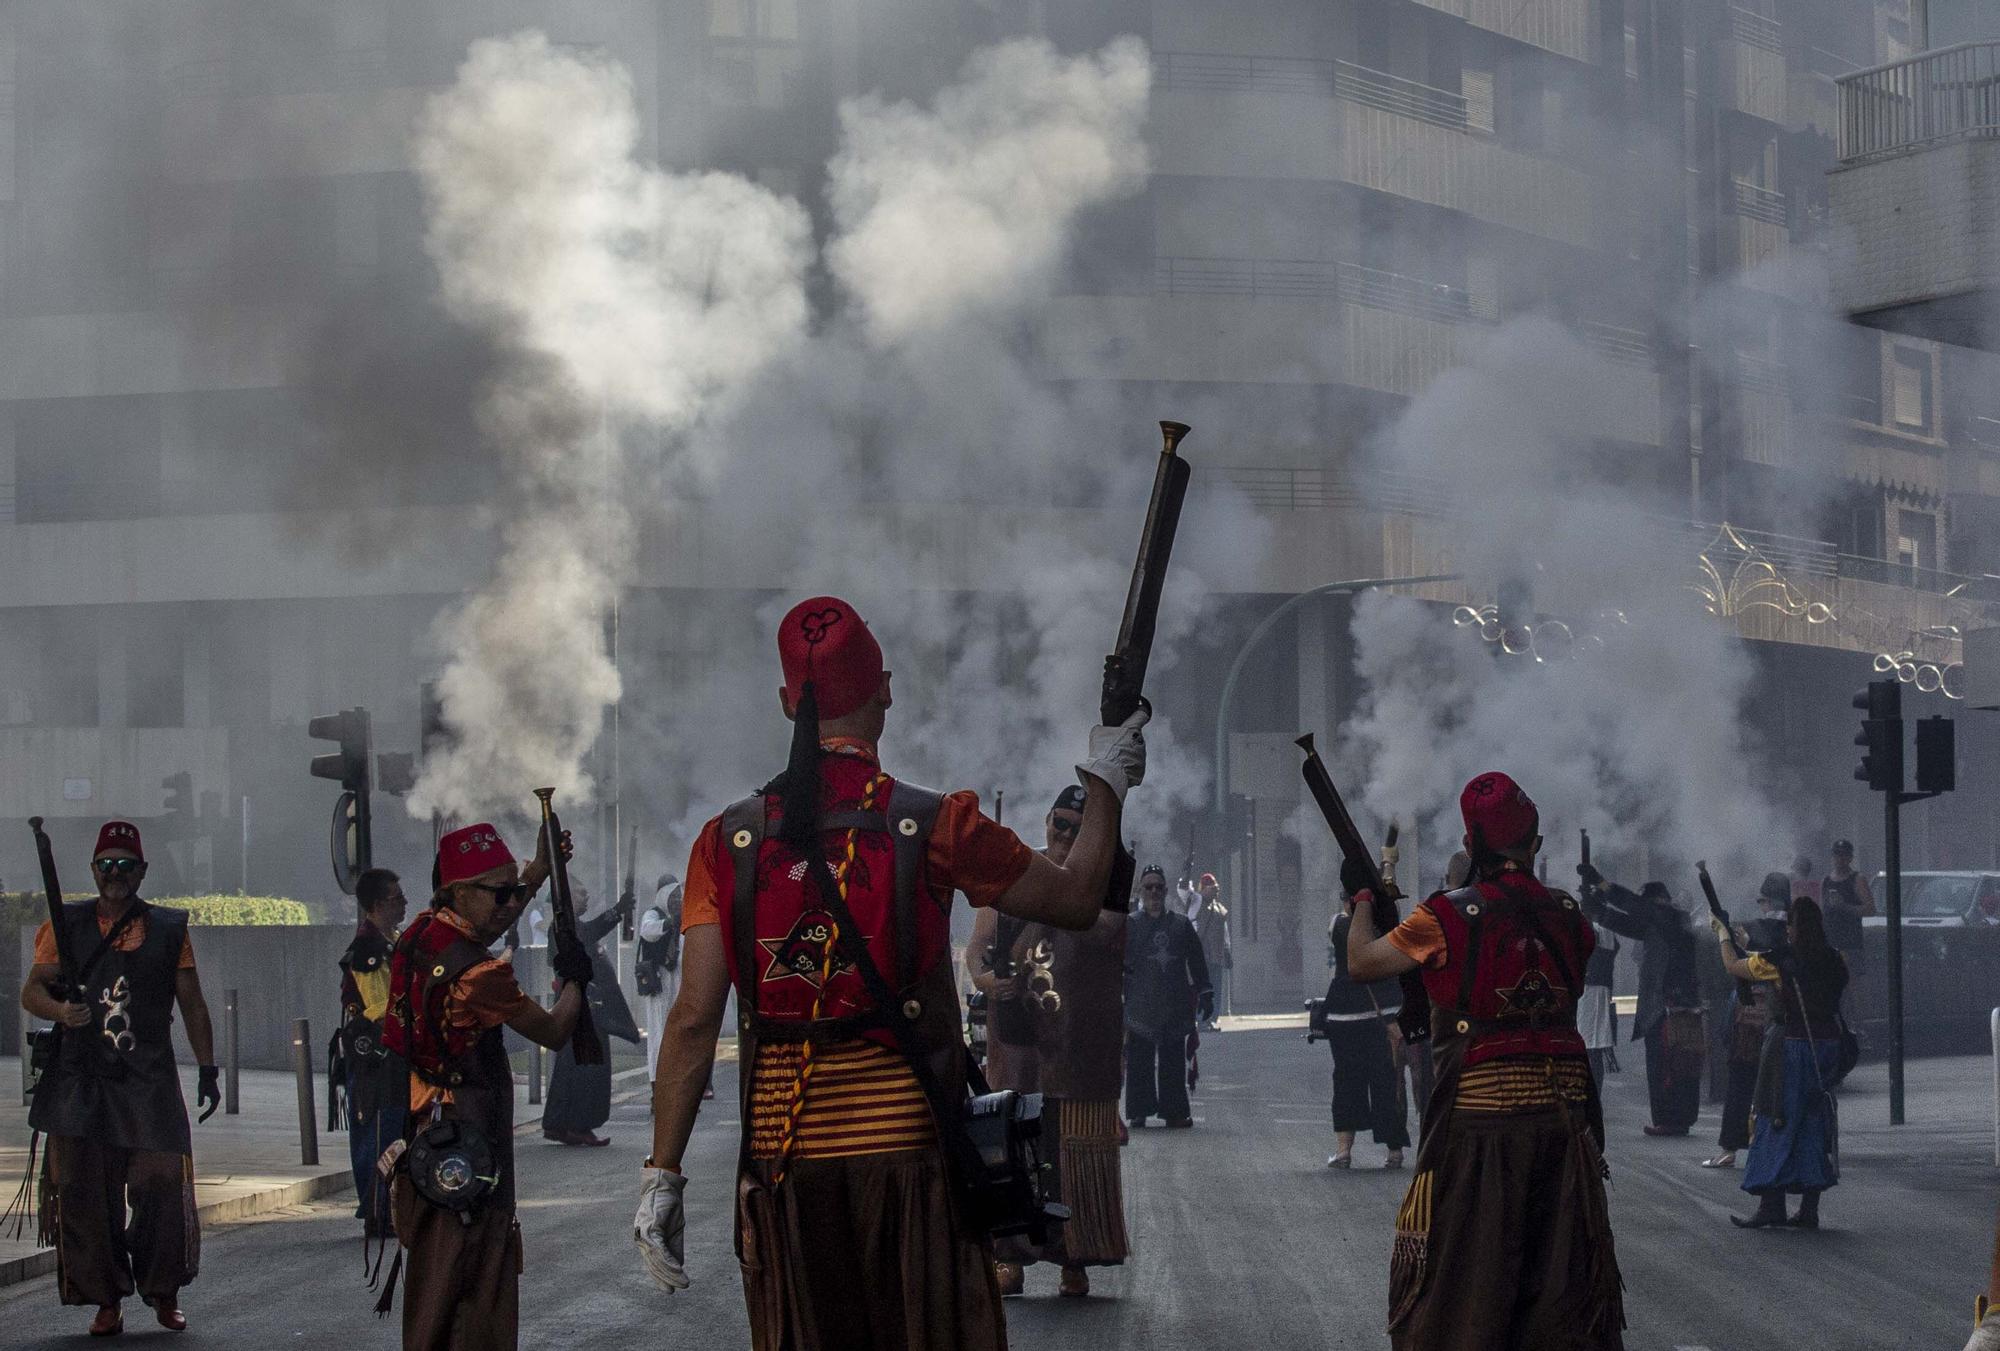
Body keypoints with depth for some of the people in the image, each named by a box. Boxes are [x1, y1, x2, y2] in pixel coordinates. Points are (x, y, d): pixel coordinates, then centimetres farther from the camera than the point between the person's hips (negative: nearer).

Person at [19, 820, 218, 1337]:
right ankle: (106, 1302, 6)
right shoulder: (67, 926, 10)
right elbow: (31, 990, 6)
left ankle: (165, 1295, 9)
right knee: (84, 1191, -2)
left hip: (150, 1081, 0)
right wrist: (60, 1011, -16)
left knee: (161, 1184, -7)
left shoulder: (169, 928, 11)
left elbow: (193, 1005, 14)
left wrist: (207, 1070, 9)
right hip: (80, 1081, 0)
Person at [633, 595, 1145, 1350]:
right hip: (909, 1154, -2)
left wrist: (662, 1175, 0)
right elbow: (1076, 900, 7)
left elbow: (694, 1020, -3)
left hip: (782, 1166, 2)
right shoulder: (933, 827, -5)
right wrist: (1105, 781, 21)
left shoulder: (728, 842, 1)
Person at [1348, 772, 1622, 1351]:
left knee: (1456, 1268, 5)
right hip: (1565, 1108, 4)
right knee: (1562, 1267, 13)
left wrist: (1365, 902, 20)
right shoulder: (1568, 916, 4)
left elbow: (1361, 962, -1)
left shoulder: (1448, 918, -10)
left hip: (1480, 1113, -4)